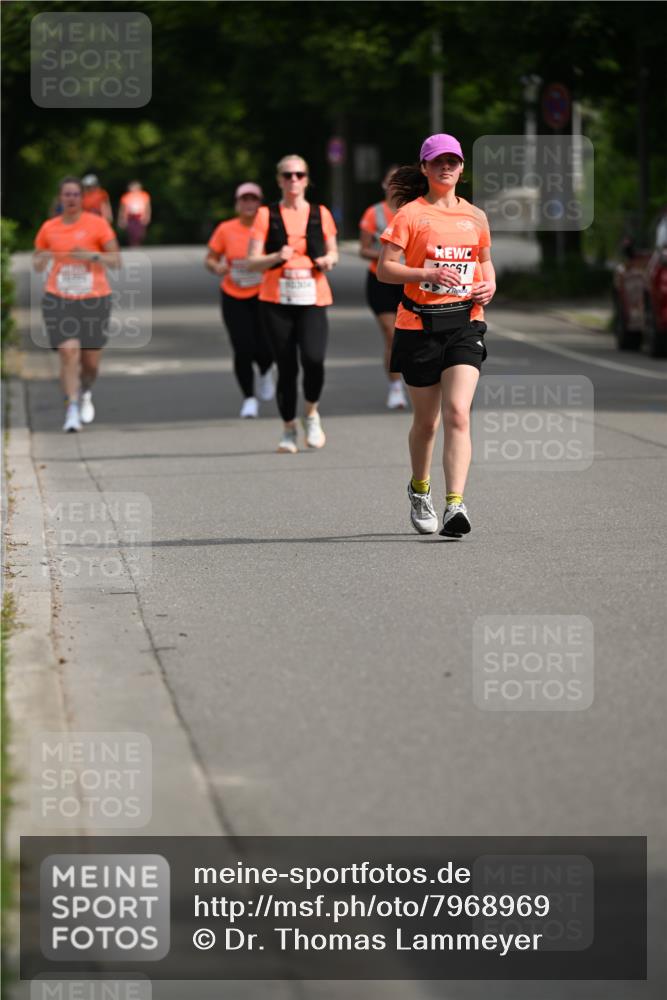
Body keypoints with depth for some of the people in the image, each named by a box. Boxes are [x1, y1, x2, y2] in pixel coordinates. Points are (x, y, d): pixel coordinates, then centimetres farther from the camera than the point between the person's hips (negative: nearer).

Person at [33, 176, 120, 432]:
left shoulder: (97, 224, -1)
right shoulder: (48, 228, 6)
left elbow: (116, 261, -3)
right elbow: (37, 264, 16)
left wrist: (91, 255, -20)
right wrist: (42, 261, -8)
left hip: (94, 299, 0)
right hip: (59, 300, 0)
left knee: (91, 361, 6)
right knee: (69, 353, -16)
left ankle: (85, 393, 39)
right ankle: (72, 410, -12)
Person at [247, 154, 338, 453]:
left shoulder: (320, 214, 9)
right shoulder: (267, 215, 4)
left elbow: (333, 252, 21)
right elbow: (252, 261, 1)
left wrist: (328, 260, -2)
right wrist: (276, 257, -18)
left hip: (313, 299, 0)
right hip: (276, 300, 0)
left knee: (313, 358, -20)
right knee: (286, 367, 1)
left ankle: (311, 412, 6)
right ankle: (288, 428, 17)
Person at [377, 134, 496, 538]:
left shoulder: (475, 217, 11)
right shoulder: (410, 214, -1)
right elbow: (384, 268, -5)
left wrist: (489, 284, 4)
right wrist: (428, 274, -19)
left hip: (464, 322, 2)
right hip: (419, 325, -2)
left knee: (458, 413, -16)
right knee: (426, 420, 8)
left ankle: (455, 505, -23)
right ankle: (419, 490, 36)